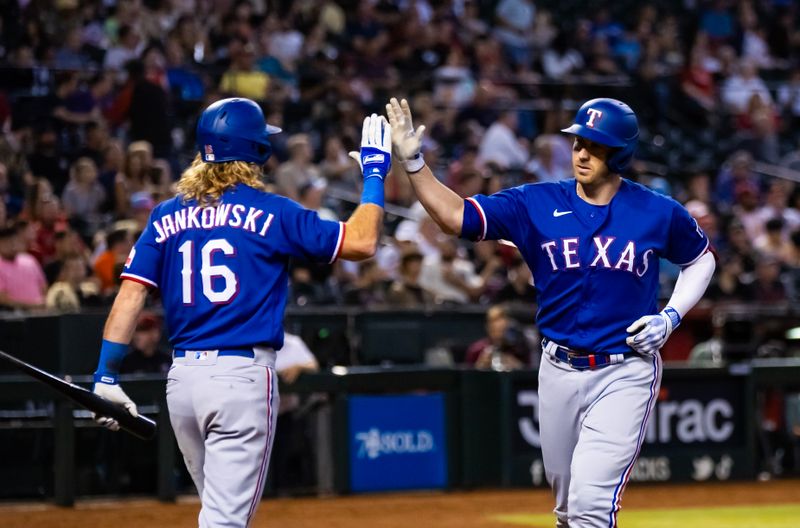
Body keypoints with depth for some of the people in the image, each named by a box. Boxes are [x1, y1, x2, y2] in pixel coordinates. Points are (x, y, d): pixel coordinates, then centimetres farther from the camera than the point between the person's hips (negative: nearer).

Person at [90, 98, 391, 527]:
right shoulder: (270, 212, -4)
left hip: (182, 377, 5)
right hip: (243, 376, -5)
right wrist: (374, 174, 8)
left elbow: (130, 296, 1)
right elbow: (360, 242, -5)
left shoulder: (166, 216, 8)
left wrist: (105, 377, 1)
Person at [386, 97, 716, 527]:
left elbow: (700, 259, 13)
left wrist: (671, 316, -2)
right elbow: (455, 216, -11)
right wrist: (412, 161, -24)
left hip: (626, 374, -3)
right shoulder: (536, 204, -2)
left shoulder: (658, 213, -4)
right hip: (560, 371, 3)